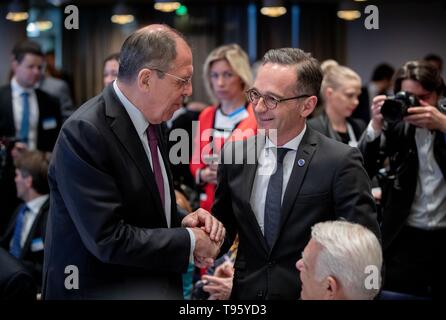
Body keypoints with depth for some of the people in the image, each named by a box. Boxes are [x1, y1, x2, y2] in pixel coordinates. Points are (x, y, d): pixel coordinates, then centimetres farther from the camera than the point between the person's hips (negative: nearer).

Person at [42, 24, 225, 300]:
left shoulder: (150, 119, 4)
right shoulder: (84, 132, -23)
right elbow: (107, 238, -26)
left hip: (157, 286, 9)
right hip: (99, 290, -8)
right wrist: (191, 241, -18)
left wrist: (184, 222, -5)